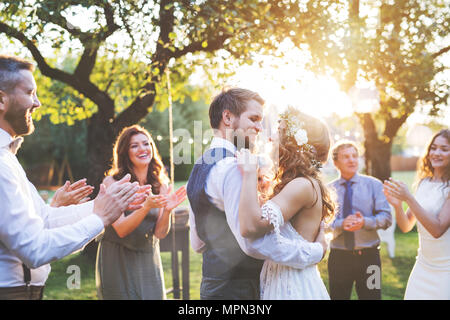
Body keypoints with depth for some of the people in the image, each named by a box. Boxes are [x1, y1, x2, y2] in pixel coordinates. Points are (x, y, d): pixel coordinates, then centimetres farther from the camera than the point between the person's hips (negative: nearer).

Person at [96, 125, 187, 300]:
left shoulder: (160, 185, 1)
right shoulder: (112, 182, -10)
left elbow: (160, 233, -3)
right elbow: (121, 230, -17)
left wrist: (167, 210, -21)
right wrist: (146, 207, -31)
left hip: (149, 259, 4)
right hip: (117, 261, -4)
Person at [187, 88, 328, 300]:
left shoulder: (199, 167, 13)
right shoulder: (232, 167, -19)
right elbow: (253, 241, -28)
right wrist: (317, 250, -19)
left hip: (211, 286, 10)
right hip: (236, 290, -10)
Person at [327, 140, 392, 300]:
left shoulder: (374, 184, 4)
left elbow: (386, 218, -4)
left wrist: (365, 222, -22)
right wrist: (341, 224, -24)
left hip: (368, 256, 0)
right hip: (338, 257, 0)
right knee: (338, 297, 12)